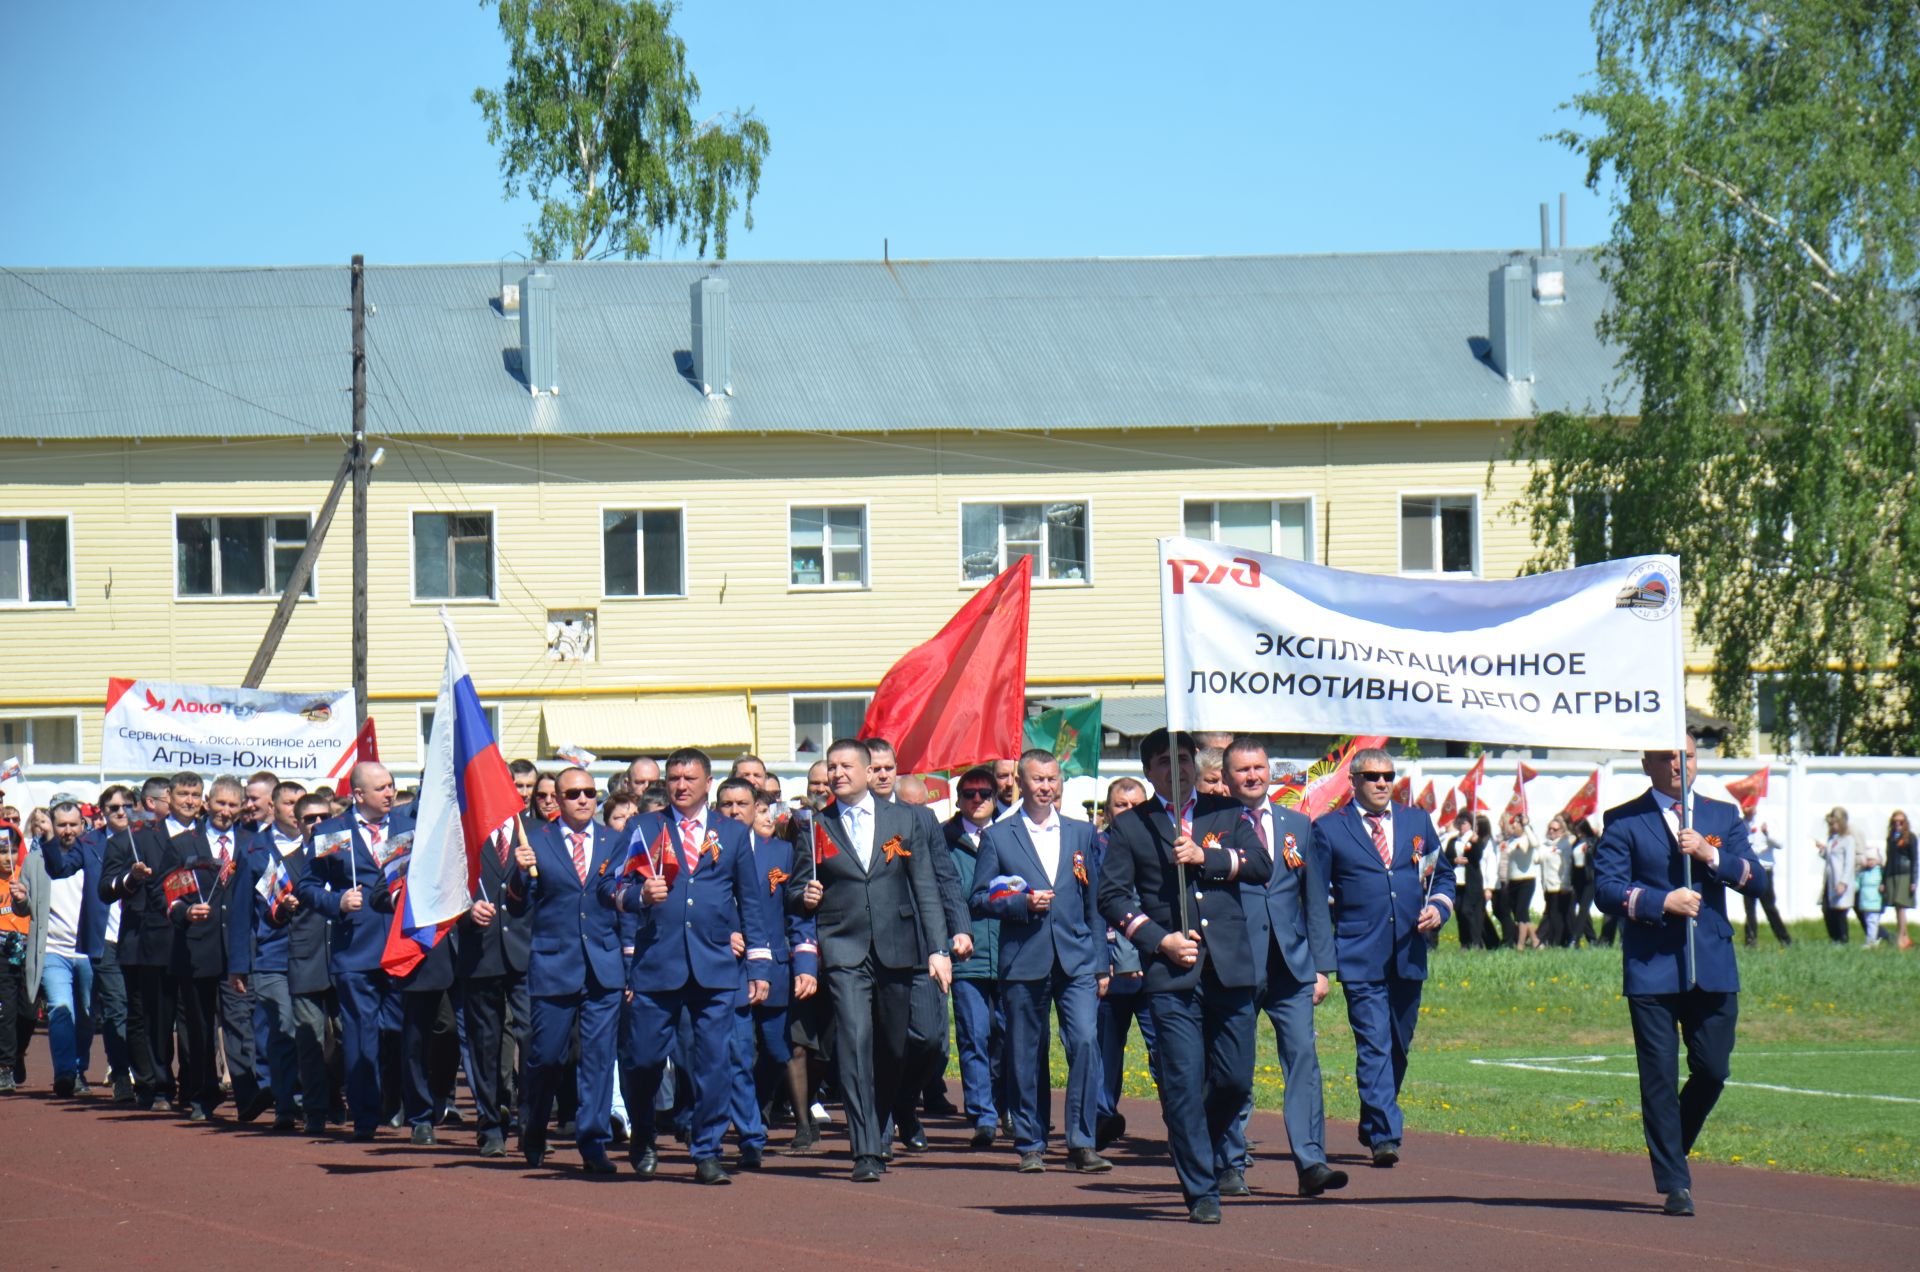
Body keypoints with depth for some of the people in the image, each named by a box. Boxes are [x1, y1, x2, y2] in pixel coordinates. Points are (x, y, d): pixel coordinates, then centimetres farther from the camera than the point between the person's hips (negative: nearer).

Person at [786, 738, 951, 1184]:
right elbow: (795, 891, 14)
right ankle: (865, 1151, -17)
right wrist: (805, 896, -11)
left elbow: (925, 888, 7)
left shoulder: (904, 821, 9)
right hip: (844, 951, -2)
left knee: (893, 1049, 8)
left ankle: (879, 1134, 29)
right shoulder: (815, 828, 8)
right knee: (855, 1044, -14)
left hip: (895, 950, 2)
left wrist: (938, 949, 0)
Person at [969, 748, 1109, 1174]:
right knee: (1025, 1055, 2)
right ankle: (1030, 1146, 12)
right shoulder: (998, 837, 5)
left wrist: (1100, 963, 10)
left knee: (1086, 1041, -12)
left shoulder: (1082, 834, 13)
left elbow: (1094, 902, 14)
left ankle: (1081, 1143, -8)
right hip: (1024, 961, -1)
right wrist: (1022, 903, -13)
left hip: (1076, 959, 1)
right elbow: (979, 900, 3)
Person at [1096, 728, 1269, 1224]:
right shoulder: (1129, 827, 9)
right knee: (1184, 1085, -7)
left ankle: (1208, 1154, 31)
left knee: (1236, 1080, 3)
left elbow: (1262, 865, 2)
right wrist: (1159, 940, -7)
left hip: (1230, 969, 2)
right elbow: (1112, 895, 5)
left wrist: (1205, 857, -11)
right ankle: (1200, 1191, -1)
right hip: (1171, 976, -2)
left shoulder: (1227, 814, 14)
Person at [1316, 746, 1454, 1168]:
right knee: (1374, 1046, -12)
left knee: (1398, 1048, 12)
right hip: (1360, 959, -4)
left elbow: (1443, 876, 21)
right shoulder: (1328, 829, 3)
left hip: (1409, 956, 4)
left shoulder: (1418, 822, 13)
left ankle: (1372, 1126, 28)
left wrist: (1439, 907, -2)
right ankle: (1384, 1135, -16)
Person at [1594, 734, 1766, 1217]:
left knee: (1712, 1069, 2)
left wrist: (1711, 855, -11)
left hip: (1713, 966, 3)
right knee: (1660, 1077, -4)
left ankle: (1672, 1146, 28)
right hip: (1651, 968, -3)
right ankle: (1674, 1183, 0)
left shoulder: (1723, 817, 15)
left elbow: (1755, 878, 6)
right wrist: (1662, 902, -16)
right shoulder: (1624, 822, 4)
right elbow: (1606, 886, -4)